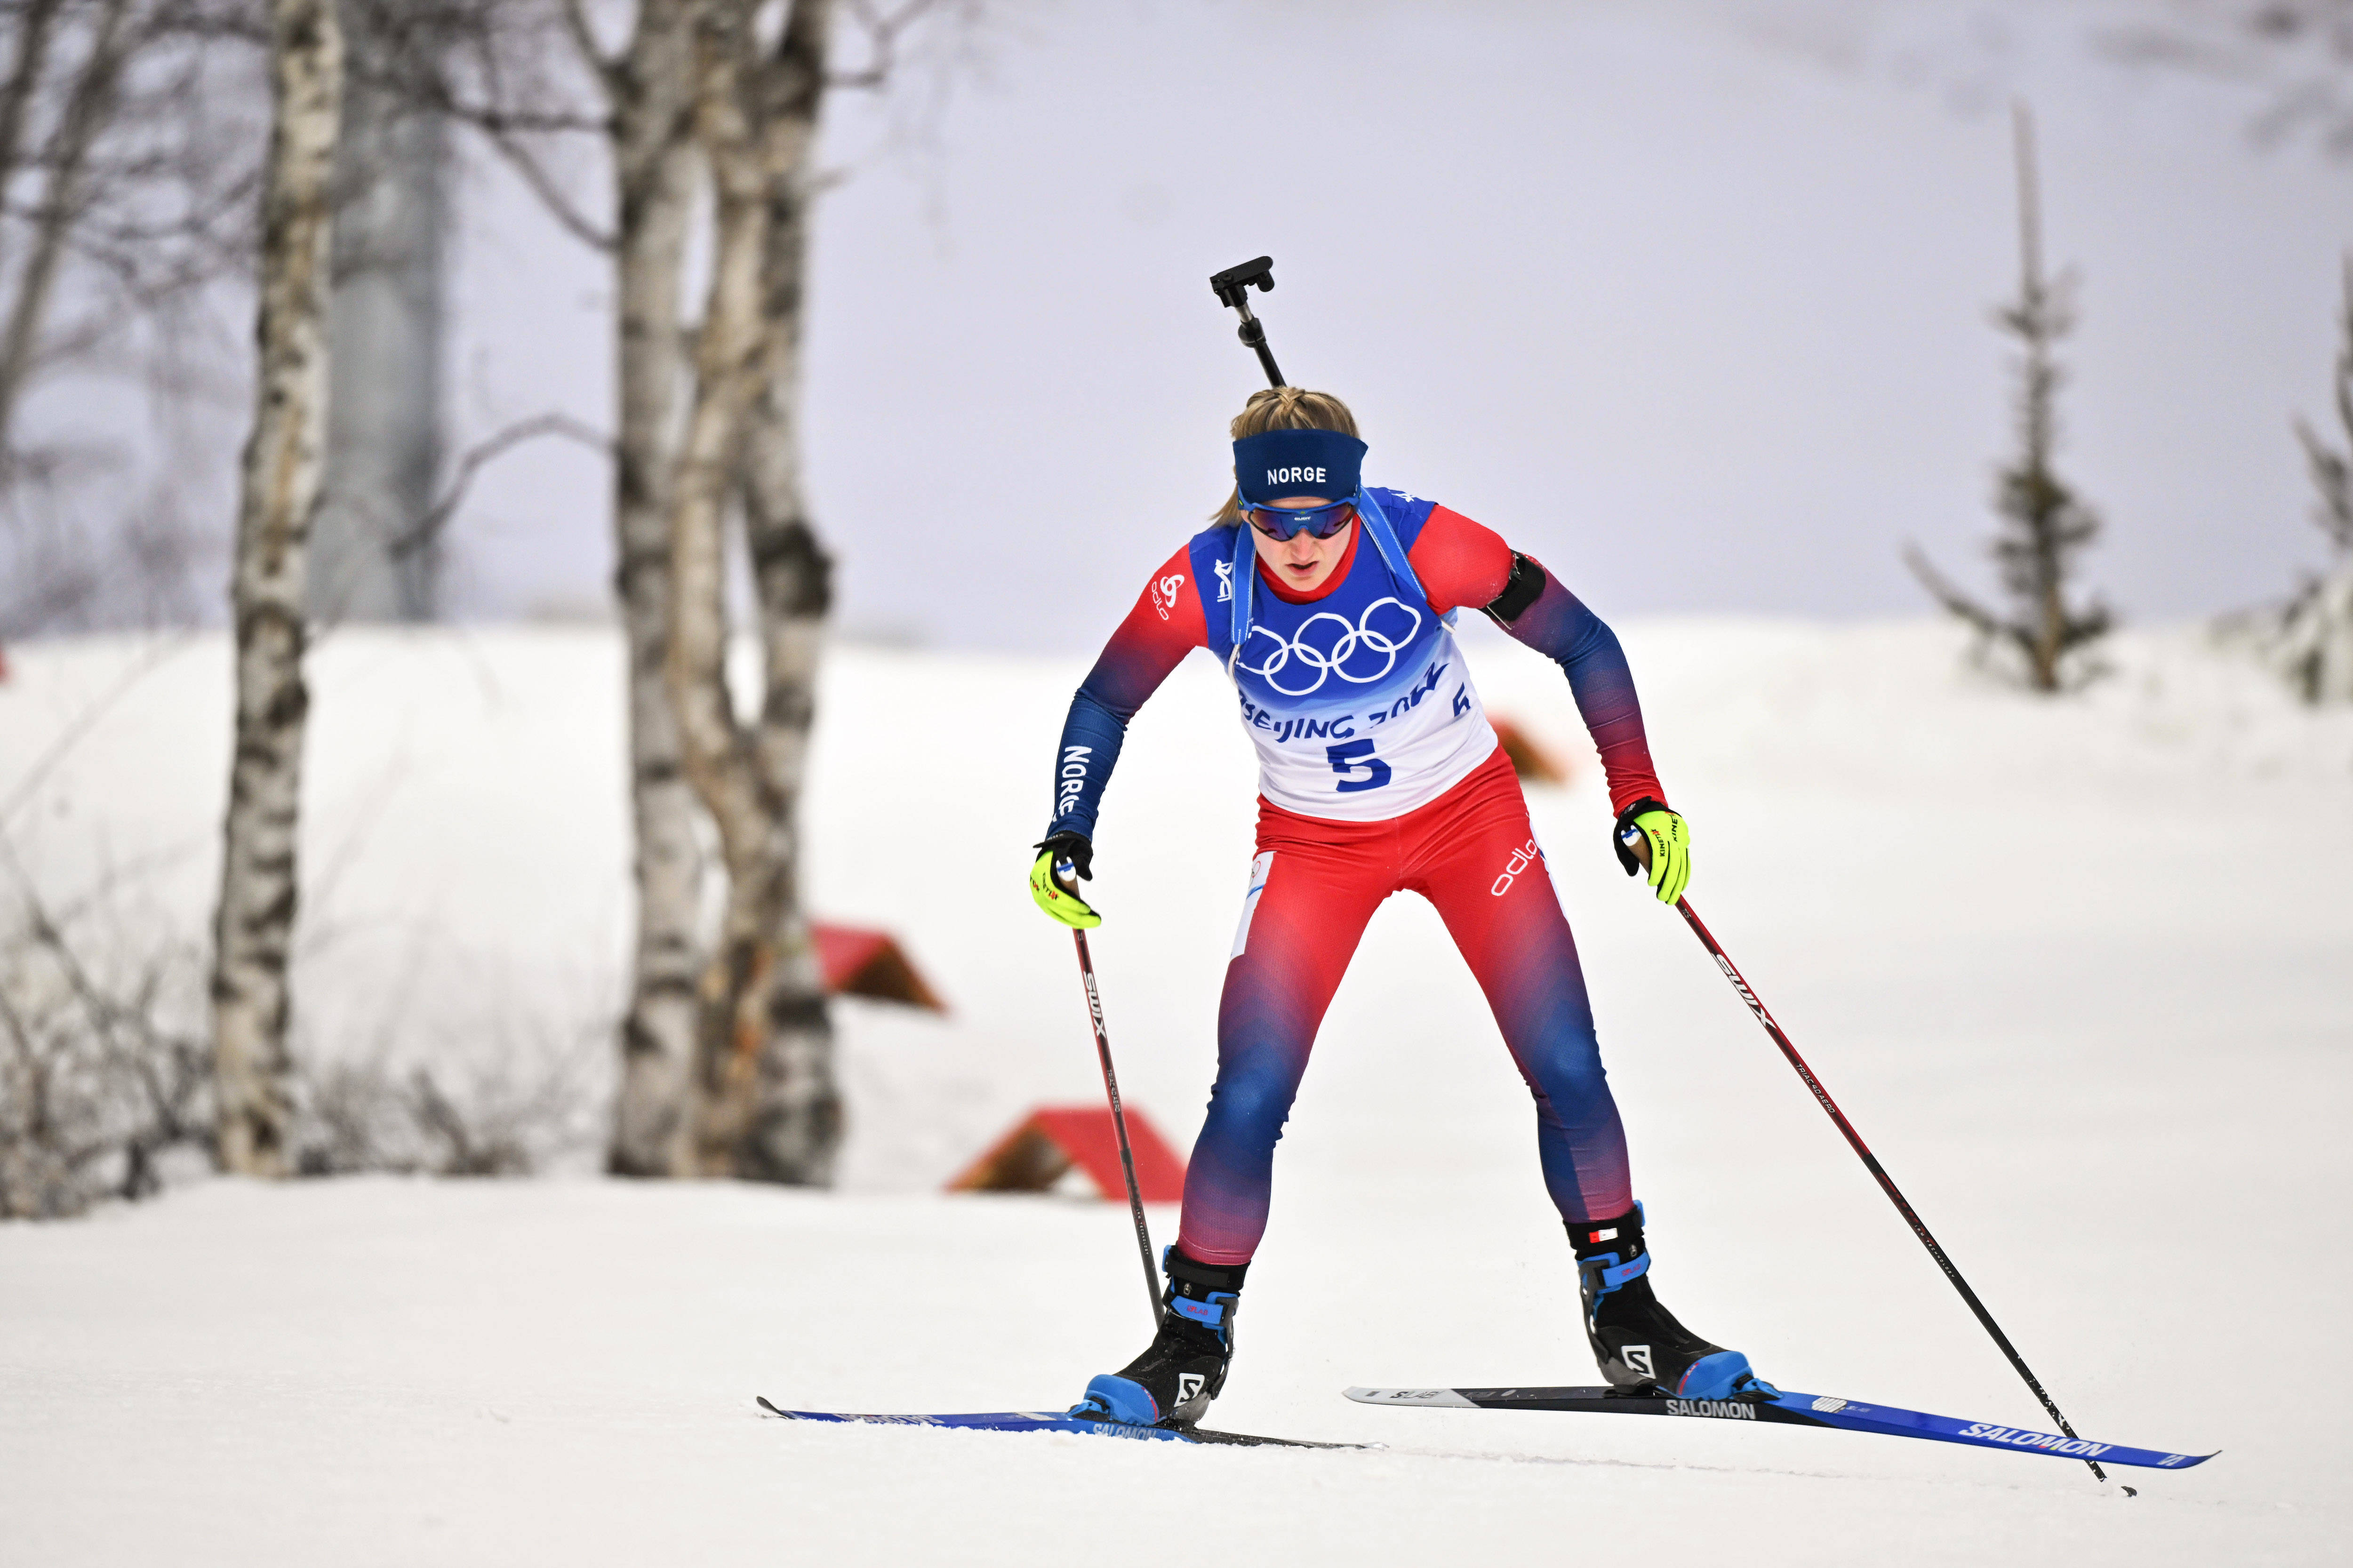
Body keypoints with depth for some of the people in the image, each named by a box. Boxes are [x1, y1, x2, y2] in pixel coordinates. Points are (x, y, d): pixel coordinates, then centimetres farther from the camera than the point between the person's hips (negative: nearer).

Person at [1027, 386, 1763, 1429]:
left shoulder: (1422, 546, -26)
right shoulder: (1204, 585, -23)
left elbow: (1584, 645, -15)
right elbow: (1105, 701, -5)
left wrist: (1638, 797, -20)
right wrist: (1067, 835, -17)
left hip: (1468, 810, 0)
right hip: (1313, 841, 0)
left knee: (1566, 1069, -7)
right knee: (1249, 1099, -10)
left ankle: (1622, 1304, 11)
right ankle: (1196, 1332, 7)